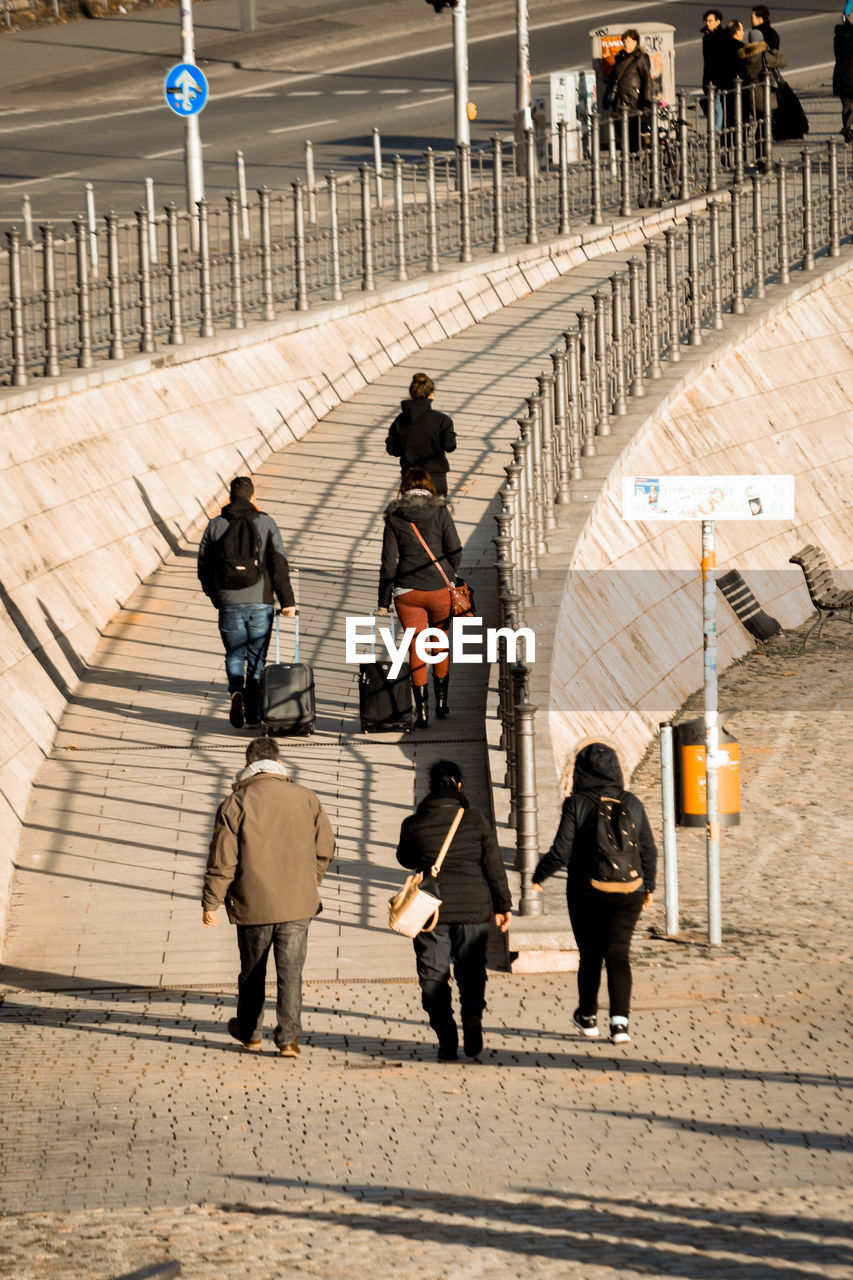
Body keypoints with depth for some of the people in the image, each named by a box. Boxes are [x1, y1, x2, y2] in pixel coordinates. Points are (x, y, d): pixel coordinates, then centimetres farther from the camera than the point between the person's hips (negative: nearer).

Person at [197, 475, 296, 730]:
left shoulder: (216, 525, 2)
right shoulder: (265, 523, -1)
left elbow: (204, 563, 8)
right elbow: (279, 563, -6)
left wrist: (211, 591, 27)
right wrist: (287, 600, -4)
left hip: (229, 603, 0)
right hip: (260, 601, 0)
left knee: (234, 654, 11)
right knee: (257, 656, 11)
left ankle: (237, 692, -18)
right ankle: (253, 713, 9)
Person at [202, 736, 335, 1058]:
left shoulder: (235, 804, -8)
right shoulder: (306, 799, 0)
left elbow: (222, 859, -9)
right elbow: (324, 849, 8)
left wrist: (209, 903, 0)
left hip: (253, 905, -1)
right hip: (297, 904, 1)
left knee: (252, 971, 15)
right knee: (291, 971, 4)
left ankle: (249, 1031, 31)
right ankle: (289, 1038, -2)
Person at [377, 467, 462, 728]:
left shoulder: (394, 517, -2)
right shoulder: (440, 512, -3)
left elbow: (389, 562, -3)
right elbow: (455, 550, -5)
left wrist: (384, 601, 2)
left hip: (407, 592, 0)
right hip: (440, 589, 0)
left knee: (416, 649, 5)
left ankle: (422, 710, 0)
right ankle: (441, 701, 27)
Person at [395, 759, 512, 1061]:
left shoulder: (414, 825, -5)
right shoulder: (476, 821, -4)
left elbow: (405, 860, 13)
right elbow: (494, 866, 0)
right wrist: (503, 905, 9)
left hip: (431, 910, -1)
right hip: (473, 909, 1)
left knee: (434, 975, 6)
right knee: (471, 969, 16)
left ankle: (447, 1040, -1)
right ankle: (472, 1014, -9)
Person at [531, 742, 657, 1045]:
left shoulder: (576, 804, -10)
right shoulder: (631, 803, 0)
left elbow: (561, 852, -12)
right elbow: (649, 850, 6)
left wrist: (538, 876, 5)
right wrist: (648, 886, 20)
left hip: (586, 892, -2)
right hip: (626, 894, 2)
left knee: (590, 955, 13)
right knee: (618, 954, 1)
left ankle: (588, 1017, 28)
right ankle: (619, 1020, -15)